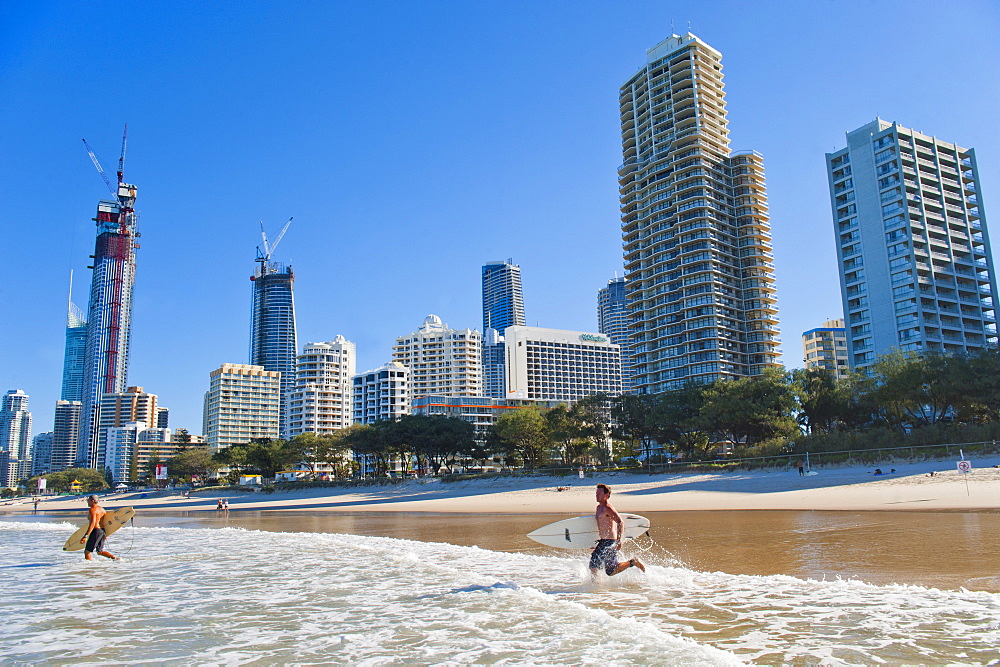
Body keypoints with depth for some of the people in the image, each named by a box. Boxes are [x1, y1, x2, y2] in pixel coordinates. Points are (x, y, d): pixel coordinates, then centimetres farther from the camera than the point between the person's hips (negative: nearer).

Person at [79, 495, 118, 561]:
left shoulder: (93, 509, -11)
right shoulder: (102, 509, 16)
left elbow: (92, 523, -22)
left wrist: (86, 536, -26)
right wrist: (105, 534, 27)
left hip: (96, 531, -9)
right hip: (102, 531, 9)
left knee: (87, 551, 0)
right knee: (100, 552, 16)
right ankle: (115, 558, 1)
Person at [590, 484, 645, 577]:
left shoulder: (607, 508, -16)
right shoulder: (599, 507, 14)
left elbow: (621, 523, -22)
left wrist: (619, 541, -24)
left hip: (610, 542, -9)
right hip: (603, 542, 9)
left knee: (611, 571, -3)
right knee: (593, 565, 9)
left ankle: (633, 562, 7)